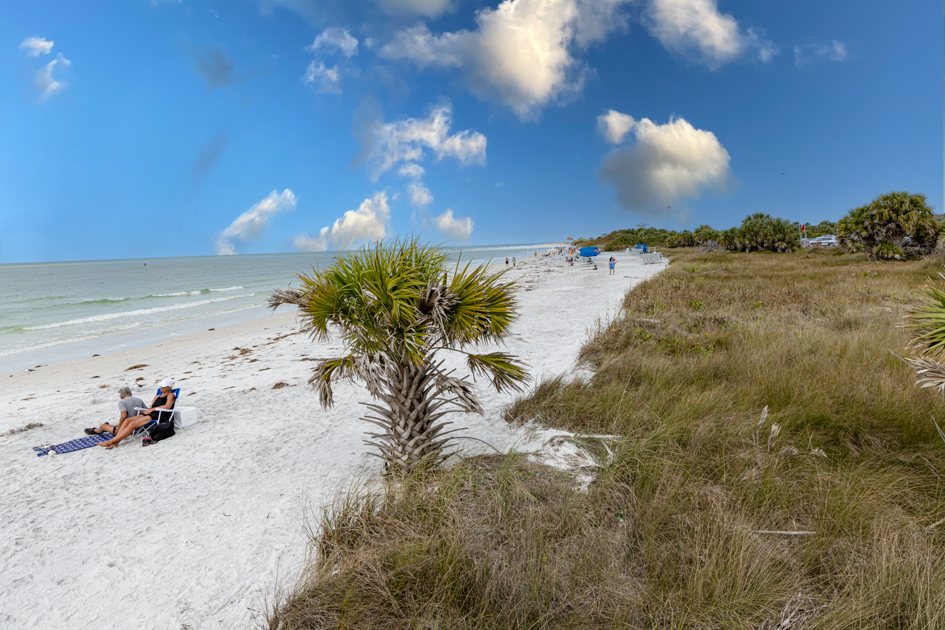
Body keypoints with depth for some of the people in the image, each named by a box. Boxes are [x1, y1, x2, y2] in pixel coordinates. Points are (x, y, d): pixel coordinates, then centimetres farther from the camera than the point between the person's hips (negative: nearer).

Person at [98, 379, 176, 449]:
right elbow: (151, 407, 24)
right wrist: (147, 410, 1)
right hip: (149, 415, 8)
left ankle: (111, 441, -24)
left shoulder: (170, 395, 3)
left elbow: (167, 406, -14)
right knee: (127, 420, -15)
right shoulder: (157, 396, 29)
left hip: (158, 417, -8)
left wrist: (152, 409, -10)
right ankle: (115, 443, -25)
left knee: (132, 424, -24)